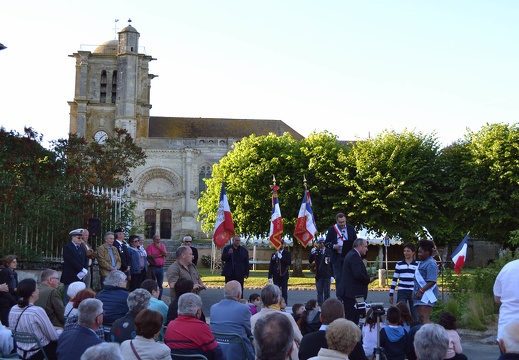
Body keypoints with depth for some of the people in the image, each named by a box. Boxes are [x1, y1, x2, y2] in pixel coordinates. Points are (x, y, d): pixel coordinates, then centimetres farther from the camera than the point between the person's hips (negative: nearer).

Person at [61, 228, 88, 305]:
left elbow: (86, 261, 12)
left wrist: (85, 271, -6)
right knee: (68, 300, -4)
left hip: (79, 278, 6)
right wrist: (83, 269, -15)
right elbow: (71, 261, -14)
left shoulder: (82, 249, 20)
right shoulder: (67, 247, -4)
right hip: (70, 278, -6)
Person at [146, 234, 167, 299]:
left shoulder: (162, 246, 11)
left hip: (161, 267, 4)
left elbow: (165, 254, -2)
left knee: (160, 285, 7)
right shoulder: (149, 246, -2)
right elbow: (149, 256, -13)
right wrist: (159, 255, -6)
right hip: (153, 267, -4)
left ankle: (159, 298, 13)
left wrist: (159, 248, -12)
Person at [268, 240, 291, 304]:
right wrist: (270, 276, 2)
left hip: (284, 275, -3)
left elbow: (289, 262, -11)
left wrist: (281, 257, -17)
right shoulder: (274, 254, 10)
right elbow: (271, 266, 8)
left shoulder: (287, 253, 3)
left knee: (284, 291, -1)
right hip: (276, 275, 3)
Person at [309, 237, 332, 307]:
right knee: (319, 292, 4)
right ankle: (320, 306, 7)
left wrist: (332, 275, -4)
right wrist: (311, 254, -18)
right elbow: (310, 261, 0)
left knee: (327, 292, 5)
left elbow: (332, 264, 1)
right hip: (319, 275, 1)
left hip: (327, 275, -1)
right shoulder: (316, 251, 3)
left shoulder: (329, 251, 0)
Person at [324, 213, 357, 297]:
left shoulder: (351, 228, 6)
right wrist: (333, 246, -16)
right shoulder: (331, 229, 1)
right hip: (337, 258, -1)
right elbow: (326, 243, 4)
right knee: (338, 278, 0)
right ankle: (340, 298, 4)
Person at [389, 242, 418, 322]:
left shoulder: (418, 265, 5)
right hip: (401, 292, 0)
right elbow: (394, 280, 9)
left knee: (415, 315, 4)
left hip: (414, 292, 0)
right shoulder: (399, 264, 6)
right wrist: (391, 294, 6)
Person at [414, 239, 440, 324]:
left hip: (426, 294, -11)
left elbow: (432, 281, -22)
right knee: (420, 317, 11)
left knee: (425, 318, -14)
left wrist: (421, 291, -25)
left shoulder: (431, 264, -14)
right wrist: (416, 291, 21)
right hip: (420, 294, 11)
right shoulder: (422, 263, 18)